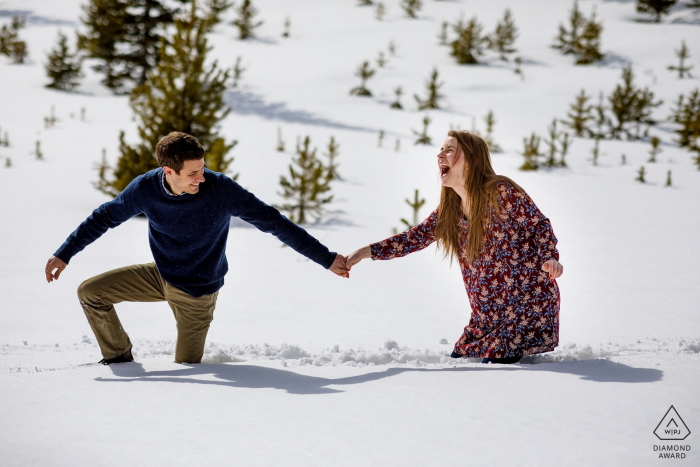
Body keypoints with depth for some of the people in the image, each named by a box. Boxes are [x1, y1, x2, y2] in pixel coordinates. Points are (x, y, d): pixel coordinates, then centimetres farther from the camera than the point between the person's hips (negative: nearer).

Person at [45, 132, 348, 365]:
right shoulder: (146, 188, -18)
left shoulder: (221, 190, -28)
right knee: (90, 292, -3)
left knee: (186, 371, 0)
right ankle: (120, 359, 15)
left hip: (196, 292, -4)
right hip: (160, 275, 4)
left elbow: (273, 222, -23)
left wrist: (326, 259, -22)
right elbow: (105, 217, -2)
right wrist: (64, 254, 0)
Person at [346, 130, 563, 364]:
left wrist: (549, 258, -29)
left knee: (496, 363, -14)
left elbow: (540, 225, -11)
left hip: (529, 302, -8)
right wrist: (366, 252, 0)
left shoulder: (501, 192, -17)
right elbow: (417, 237, 7)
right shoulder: (450, 208, 4)